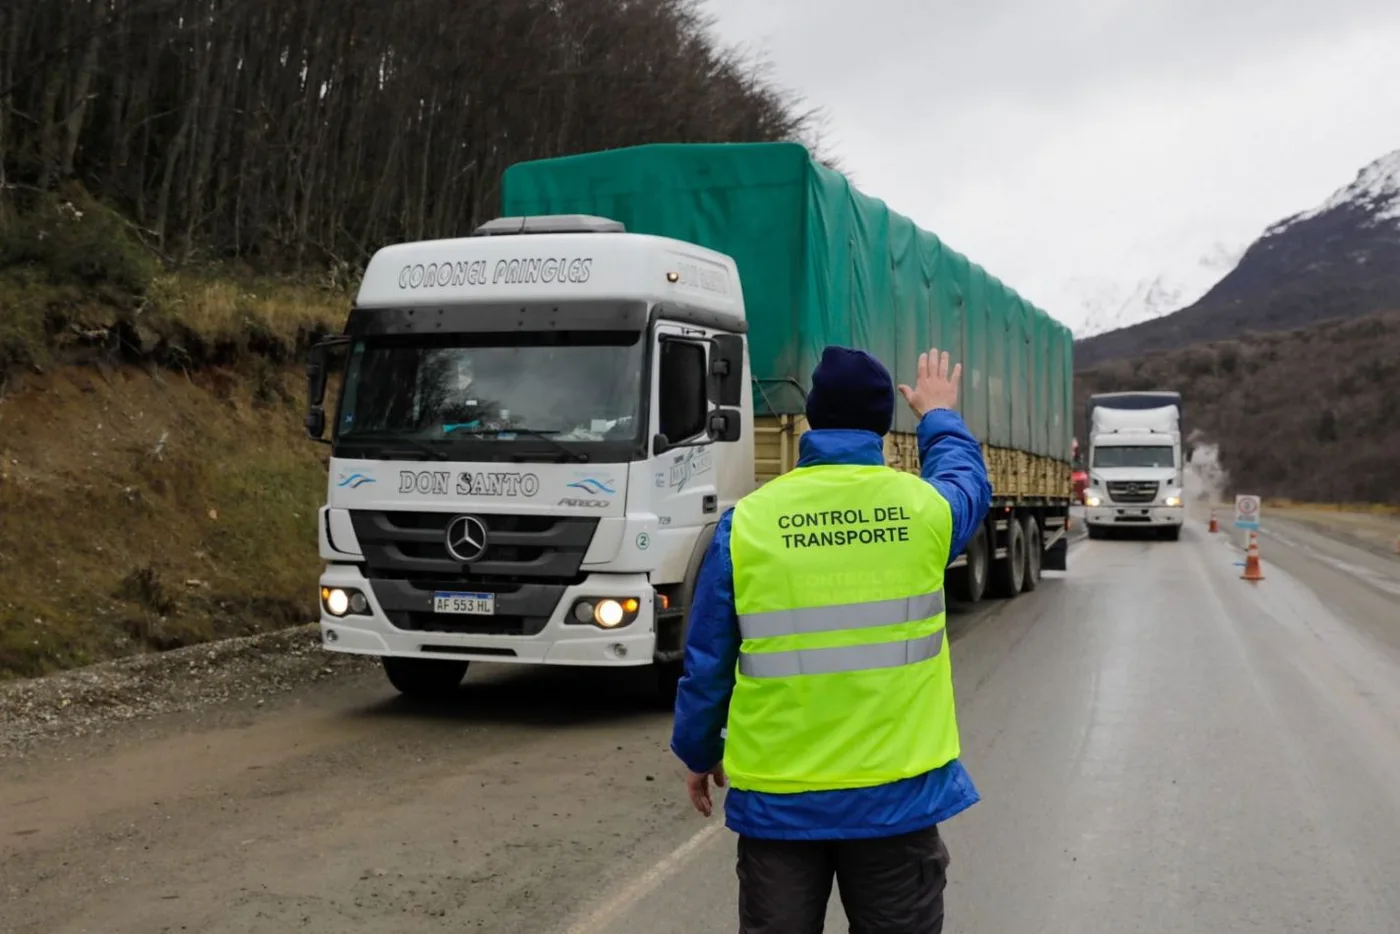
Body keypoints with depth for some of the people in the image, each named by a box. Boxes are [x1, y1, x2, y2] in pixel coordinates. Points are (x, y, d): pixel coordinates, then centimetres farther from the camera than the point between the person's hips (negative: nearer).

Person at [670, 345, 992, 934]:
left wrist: (698, 752, 14)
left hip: (777, 796, 0)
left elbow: (707, 660, -2)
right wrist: (939, 415, 40)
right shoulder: (926, 507, -5)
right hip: (899, 791, 1)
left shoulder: (748, 521, -8)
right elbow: (968, 480, 22)